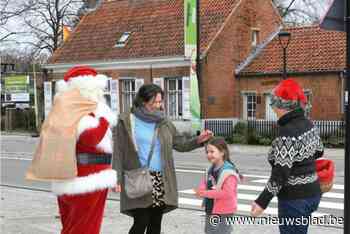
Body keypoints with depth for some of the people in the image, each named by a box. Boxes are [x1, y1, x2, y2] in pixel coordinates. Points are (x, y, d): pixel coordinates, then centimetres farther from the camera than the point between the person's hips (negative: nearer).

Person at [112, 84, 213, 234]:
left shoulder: (163, 122, 12)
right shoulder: (126, 121, -2)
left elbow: (181, 144, 13)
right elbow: (118, 152, -4)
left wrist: (198, 140, -5)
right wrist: (117, 178, -10)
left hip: (161, 181, 5)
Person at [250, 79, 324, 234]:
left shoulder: (288, 133, -23)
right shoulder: (308, 124, 4)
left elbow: (280, 173, -26)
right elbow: (318, 151, 20)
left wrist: (262, 201, -24)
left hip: (295, 199, -9)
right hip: (312, 192, 9)